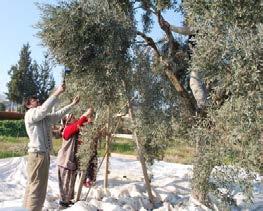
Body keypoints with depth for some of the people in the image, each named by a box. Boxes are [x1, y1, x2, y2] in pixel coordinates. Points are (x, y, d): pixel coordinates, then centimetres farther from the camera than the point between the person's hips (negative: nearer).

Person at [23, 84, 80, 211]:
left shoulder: (44, 118, 16)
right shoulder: (30, 115, -9)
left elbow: (58, 114, 24)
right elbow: (45, 108, -26)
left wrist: (72, 104, 25)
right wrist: (57, 93, -27)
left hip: (44, 154, 9)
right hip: (37, 154, -9)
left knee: (32, 186, 16)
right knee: (36, 189, -7)